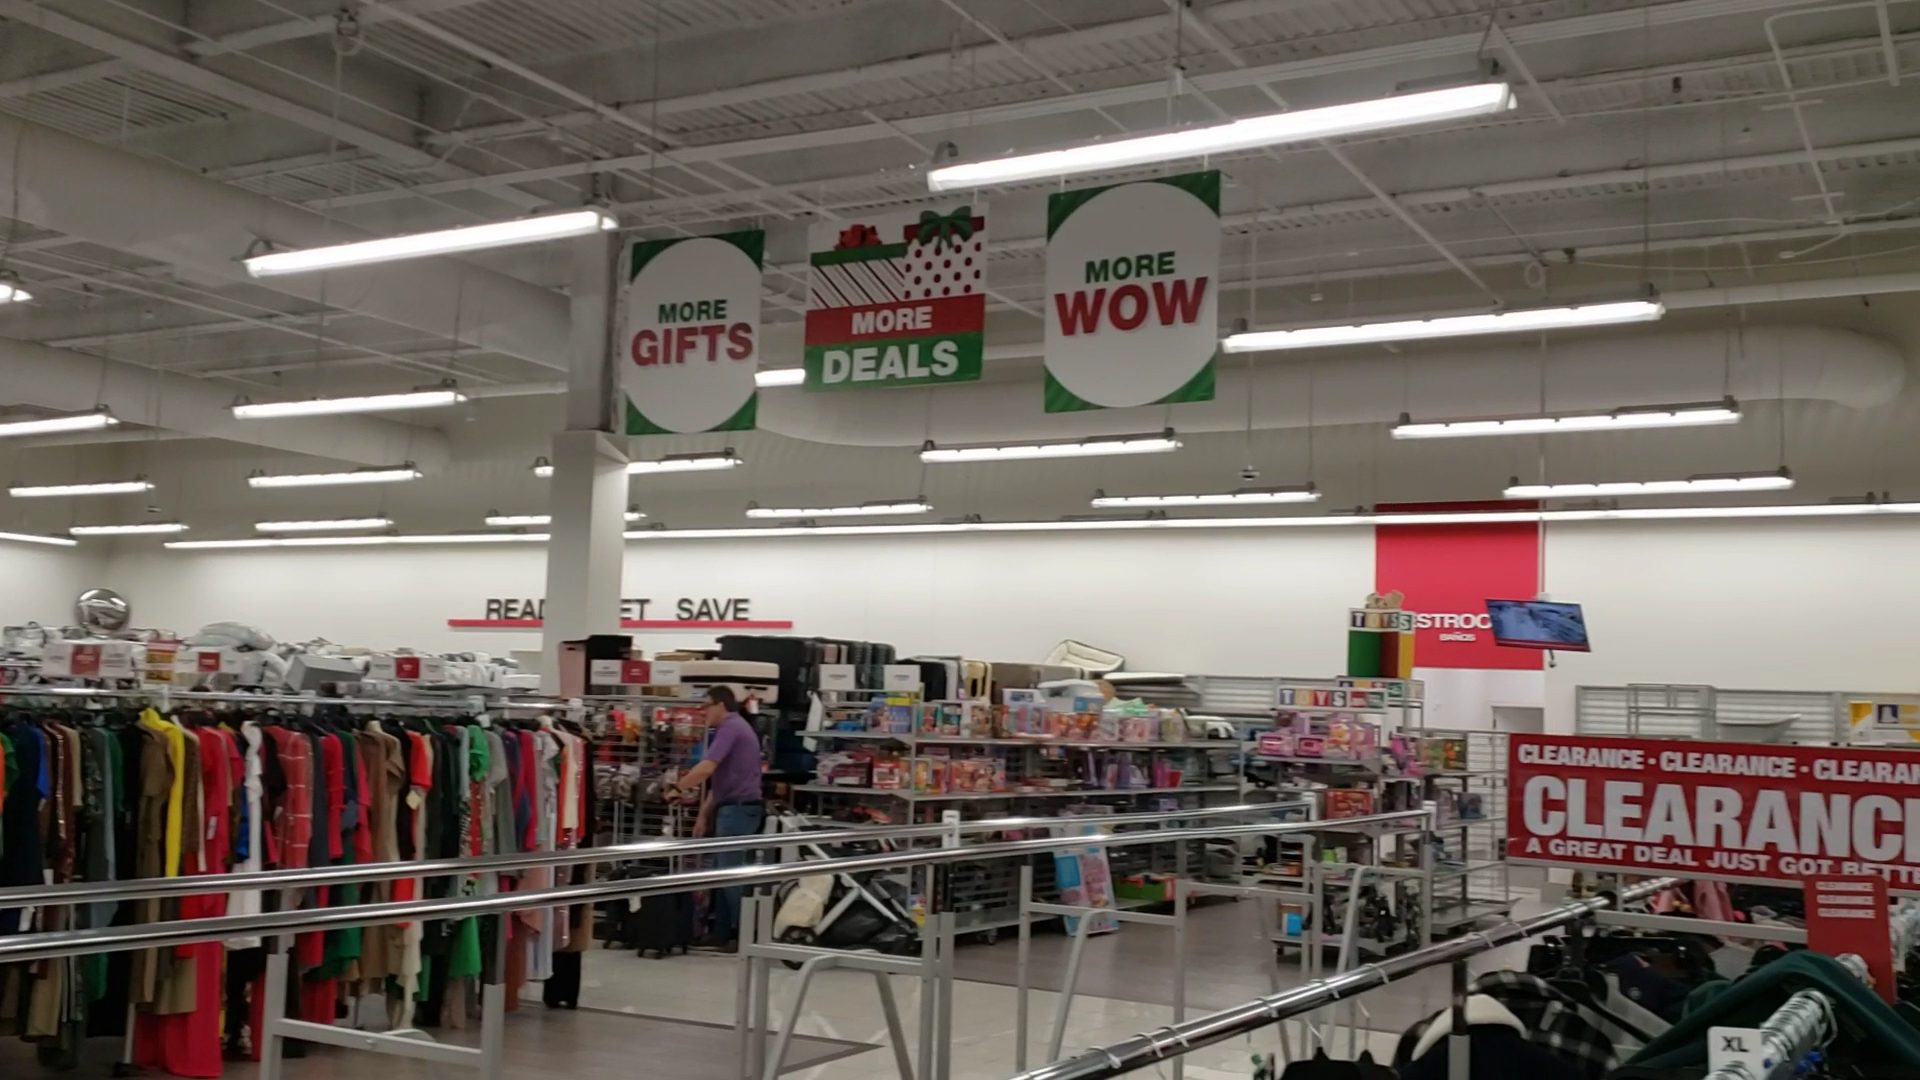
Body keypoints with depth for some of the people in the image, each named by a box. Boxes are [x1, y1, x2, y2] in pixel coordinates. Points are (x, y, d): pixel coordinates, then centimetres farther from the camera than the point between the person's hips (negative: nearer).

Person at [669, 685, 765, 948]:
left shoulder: (730, 728, -12)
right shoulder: (736, 728, 21)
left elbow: (706, 768, -23)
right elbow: (720, 780, 21)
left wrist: (677, 788, -12)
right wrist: (704, 814, 20)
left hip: (737, 808, -10)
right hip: (736, 808, 10)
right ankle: (722, 934, 16)